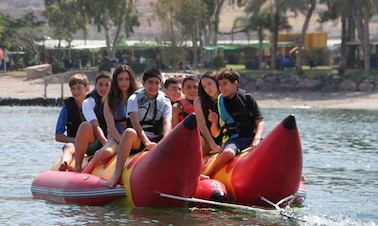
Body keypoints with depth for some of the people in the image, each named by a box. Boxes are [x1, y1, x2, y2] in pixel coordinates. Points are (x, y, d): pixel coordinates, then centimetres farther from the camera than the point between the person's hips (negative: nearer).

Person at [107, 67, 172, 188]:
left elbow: (167, 123, -11)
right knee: (129, 132, -36)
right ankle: (117, 174, -41)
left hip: (157, 141, 2)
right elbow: (135, 123, -15)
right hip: (138, 141, -2)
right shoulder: (134, 99, 0)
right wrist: (146, 142, -32)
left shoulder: (165, 102, 6)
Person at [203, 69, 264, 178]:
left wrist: (257, 139, -15)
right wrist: (214, 123, -9)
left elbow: (260, 121, 2)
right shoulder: (219, 104, 11)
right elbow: (215, 134, 13)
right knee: (228, 152, -37)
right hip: (232, 140, 0)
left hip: (251, 138, 0)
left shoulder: (247, 98, 7)